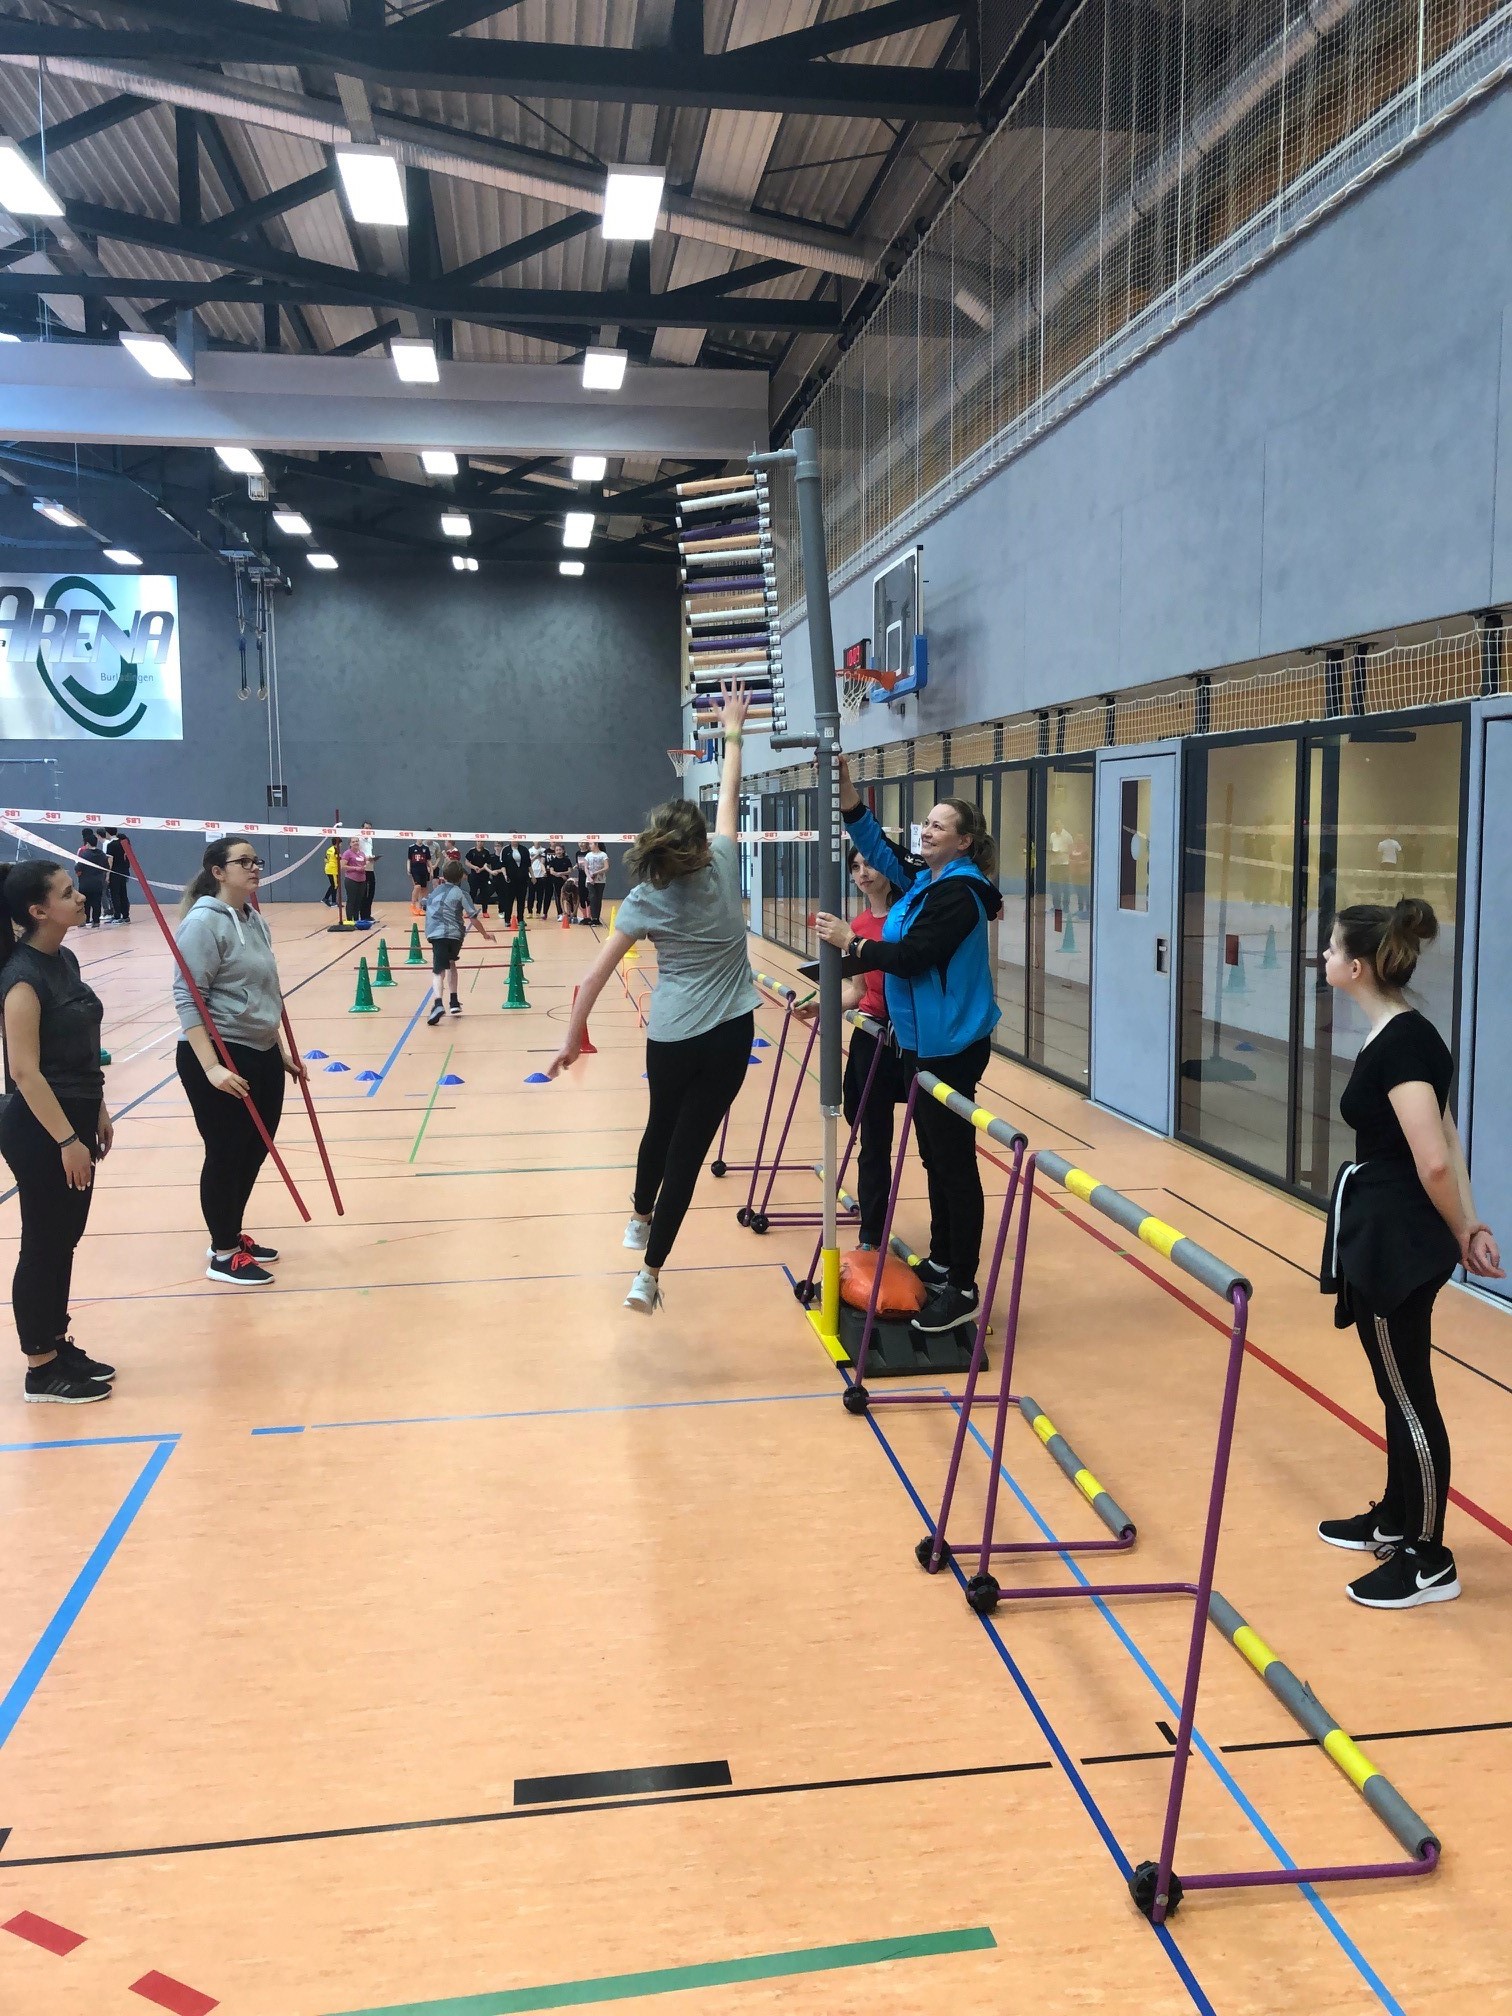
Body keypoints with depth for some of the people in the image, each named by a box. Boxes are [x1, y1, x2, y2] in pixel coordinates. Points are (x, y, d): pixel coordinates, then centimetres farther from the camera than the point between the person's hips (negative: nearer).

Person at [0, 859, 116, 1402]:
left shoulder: (65, 960, 7)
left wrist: (97, 1113, 17)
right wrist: (66, 1140, -20)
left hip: (75, 1121, 9)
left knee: (65, 1241, 17)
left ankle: (58, 1346, 30)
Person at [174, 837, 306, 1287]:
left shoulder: (254, 919, 11)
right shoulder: (204, 922, -14)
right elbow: (187, 998, -19)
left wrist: (281, 1050, 20)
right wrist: (210, 1066, -25)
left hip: (262, 1055, 8)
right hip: (220, 1058, -8)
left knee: (254, 1150, 15)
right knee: (225, 1156, 3)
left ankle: (234, 1234, 32)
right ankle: (223, 1255, 16)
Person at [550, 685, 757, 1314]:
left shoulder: (644, 900, -7)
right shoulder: (722, 867, -5)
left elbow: (594, 978, -8)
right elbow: (729, 796, 11)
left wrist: (572, 1039, 0)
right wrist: (734, 734, 23)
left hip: (670, 1037, 0)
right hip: (728, 1035, 0)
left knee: (661, 1127, 27)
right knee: (688, 1147, 3)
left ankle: (639, 1220, 48)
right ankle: (648, 1275, 3)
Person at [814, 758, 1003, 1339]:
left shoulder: (960, 894, -18)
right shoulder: (923, 880, 9)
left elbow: (912, 956, -24)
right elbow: (878, 846, 13)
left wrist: (851, 943, -17)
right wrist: (846, 791, 2)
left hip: (951, 1045, -10)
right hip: (922, 1040, 10)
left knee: (954, 1162, -5)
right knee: (934, 1156, 17)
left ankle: (961, 1290, 1)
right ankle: (941, 1261, 29)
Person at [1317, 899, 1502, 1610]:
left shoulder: (1401, 1045, -22)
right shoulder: (1401, 1036, 8)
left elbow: (1434, 1160, -26)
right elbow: (1447, 1143, 11)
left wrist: (1457, 1235, -11)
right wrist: (1469, 1225, 10)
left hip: (1398, 1239, -10)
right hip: (1383, 1233, 10)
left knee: (1409, 1396, 3)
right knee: (1398, 1387, 21)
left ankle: (1429, 1562, 16)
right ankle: (1394, 1519, 37)